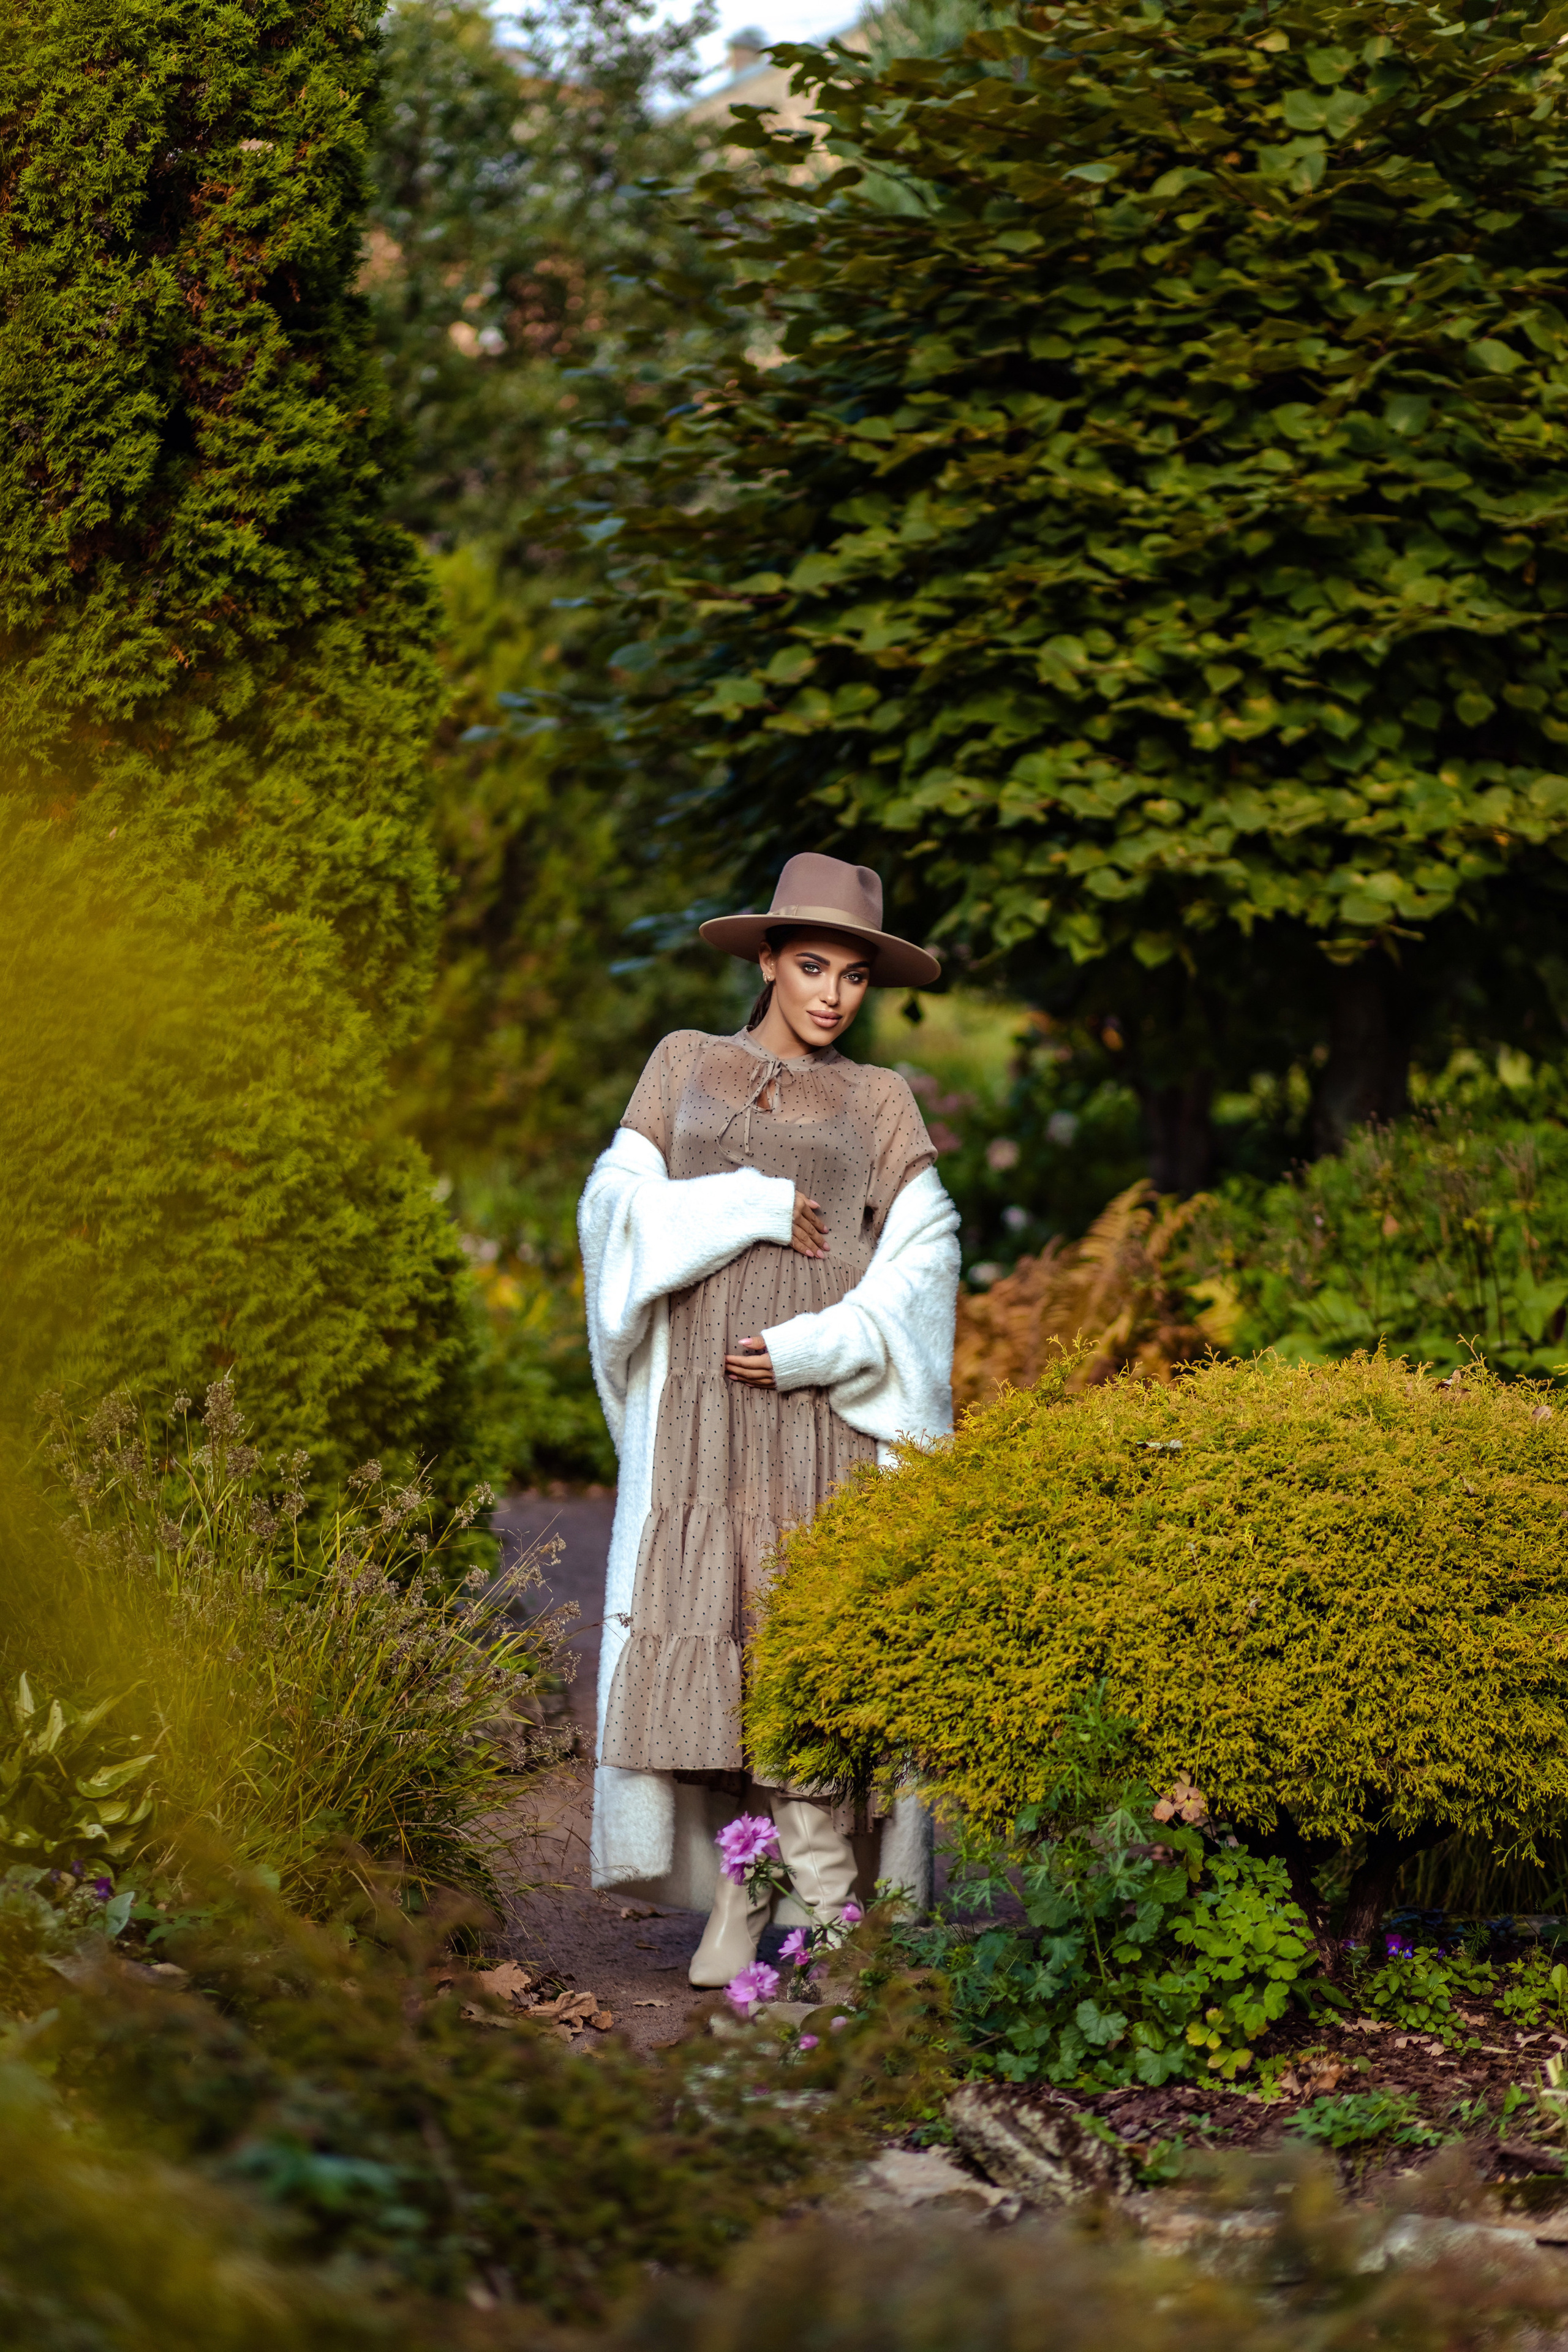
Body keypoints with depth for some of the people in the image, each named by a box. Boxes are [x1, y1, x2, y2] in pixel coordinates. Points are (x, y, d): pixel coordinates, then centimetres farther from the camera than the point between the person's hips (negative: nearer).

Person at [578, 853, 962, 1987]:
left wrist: (813, 1346, -11)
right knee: (702, 1643, -5)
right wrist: (754, 1207, -7)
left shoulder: (879, 1103, 12)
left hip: (819, 1412, -1)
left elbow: (923, 1258, 1)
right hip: (697, 1410, 1)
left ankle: (827, 1911, -9)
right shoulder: (684, 1065, 14)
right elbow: (620, 1206, 3)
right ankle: (734, 1908, -1)